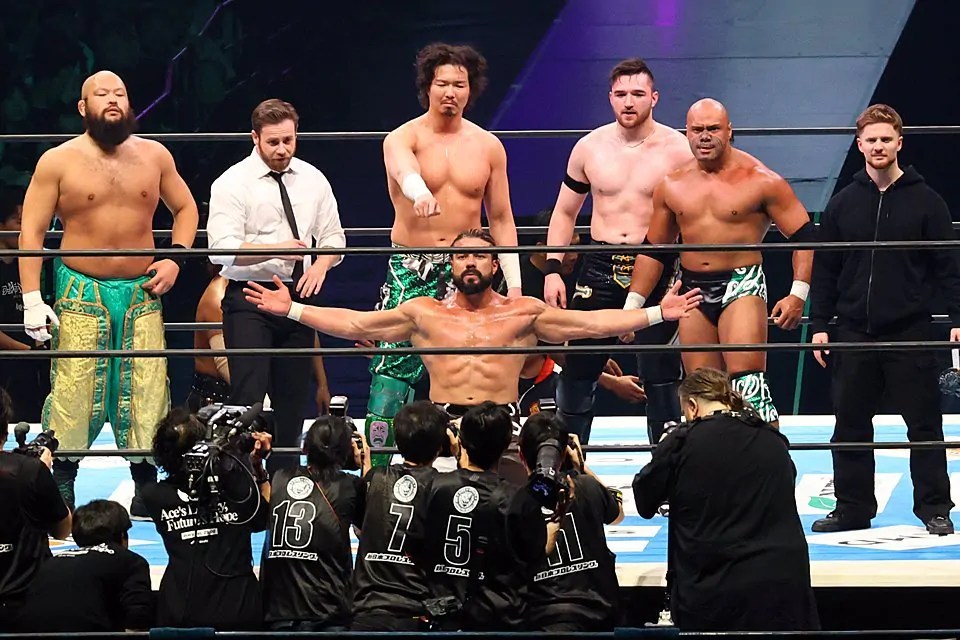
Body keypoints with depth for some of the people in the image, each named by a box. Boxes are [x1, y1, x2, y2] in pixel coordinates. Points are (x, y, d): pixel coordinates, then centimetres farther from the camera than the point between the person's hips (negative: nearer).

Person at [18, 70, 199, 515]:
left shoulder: (154, 156, 7)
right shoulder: (58, 162, -3)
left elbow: (185, 208, 20)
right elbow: (31, 233, -3)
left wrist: (175, 258, 3)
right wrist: (32, 299, -10)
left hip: (143, 294, 3)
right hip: (81, 294, -3)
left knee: (147, 394, 1)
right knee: (72, 393, -7)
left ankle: (145, 490, 10)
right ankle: (60, 491, 1)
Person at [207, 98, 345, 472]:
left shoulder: (312, 180, 10)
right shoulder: (232, 184, -5)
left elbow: (333, 237, 16)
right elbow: (222, 248, -16)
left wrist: (321, 265, -7)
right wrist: (275, 249, -29)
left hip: (298, 296, 5)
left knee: (292, 395, 7)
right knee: (249, 396, -12)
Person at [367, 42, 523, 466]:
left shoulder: (488, 147, 8)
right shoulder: (403, 138, -3)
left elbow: (501, 218, 13)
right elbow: (403, 169, -29)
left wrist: (514, 284, 6)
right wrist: (419, 193, -53)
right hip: (410, 270, -2)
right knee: (393, 365, -10)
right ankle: (377, 466, -7)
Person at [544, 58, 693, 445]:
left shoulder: (677, 150, -3)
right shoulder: (590, 147, 6)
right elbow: (564, 213, 16)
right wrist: (552, 270, 6)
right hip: (600, 268, 3)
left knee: (660, 377, -2)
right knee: (577, 369, 5)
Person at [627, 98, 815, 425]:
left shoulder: (759, 181, -6)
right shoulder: (672, 186, 8)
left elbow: (804, 236, -4)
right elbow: (653, 250, 18)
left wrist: (798, 294, -14)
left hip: (742, 286, -5)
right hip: (693, 290, 5)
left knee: (747, 380, -19)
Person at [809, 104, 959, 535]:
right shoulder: (842, 204, 8)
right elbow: (824, 270, 9)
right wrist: (819, 325, 4)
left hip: (910, 334, -3)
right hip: (854, 334, 3)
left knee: (924, 423, 0)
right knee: (850, 426, 6)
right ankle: (853, 507, 14)